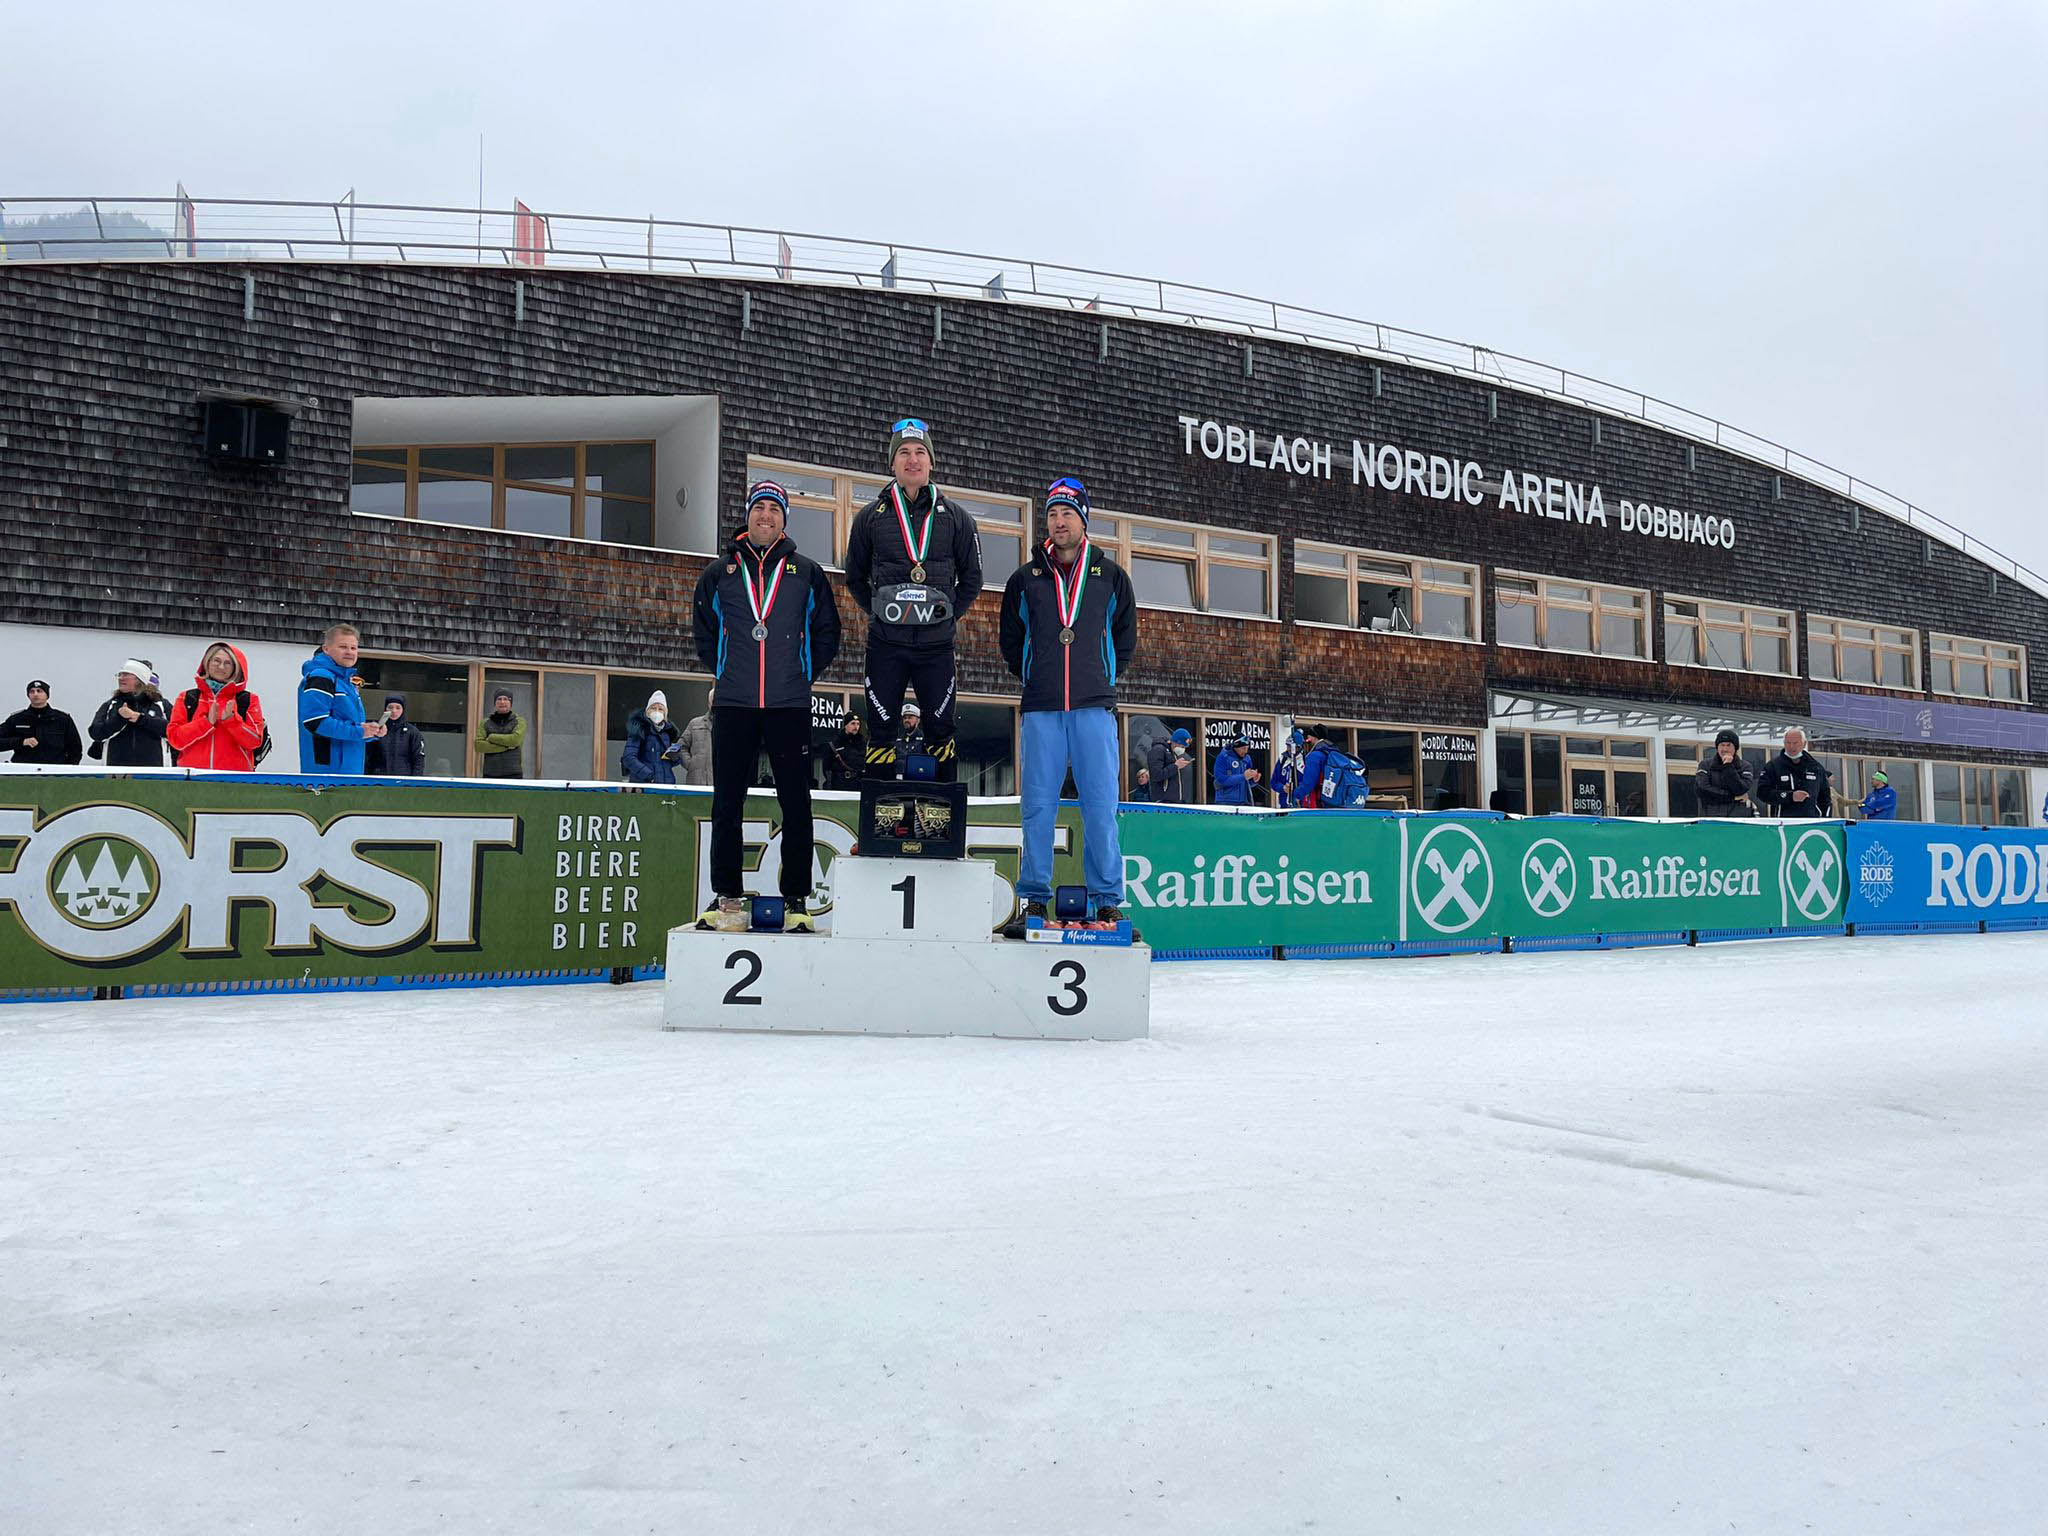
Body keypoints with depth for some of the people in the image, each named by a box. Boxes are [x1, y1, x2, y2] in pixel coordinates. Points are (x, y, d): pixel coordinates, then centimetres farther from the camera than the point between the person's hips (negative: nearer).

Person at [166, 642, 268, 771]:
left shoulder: (248, 700, 10)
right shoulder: (186, 699, 13)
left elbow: (255, 740, -1)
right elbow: (175, 739, 2)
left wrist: (231, 720, -14)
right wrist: (207, 721, -10)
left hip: (235, 774, -1)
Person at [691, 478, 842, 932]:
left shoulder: (807, 572, 9)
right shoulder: (720, 572, 12)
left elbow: (826, 636, 11)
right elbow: (704, 636, 18)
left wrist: (799, 674, 4)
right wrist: (728, 673, 10)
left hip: (790, 706, -1)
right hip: (733, 706, 1)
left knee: (795, 804, -1)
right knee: (727, 804, 2)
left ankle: (796, 902, 5)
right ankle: (727, 899, 10)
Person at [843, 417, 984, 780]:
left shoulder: (955, 518, 7)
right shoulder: (871, 516, 6)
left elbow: (971, 580, 13)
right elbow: (855, 578, 14)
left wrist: (947, 613, 1)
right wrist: (880, 611, 2)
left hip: (936, 644, 0)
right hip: (886, 644, 0)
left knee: (941, 732, 6)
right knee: (881, 732, 3)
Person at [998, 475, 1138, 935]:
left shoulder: (1110, 576, 9)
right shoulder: (1025, 578, 11)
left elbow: (1126, 637, 16)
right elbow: (1010, 639, 18)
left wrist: (1104, 677, 9)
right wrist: (1034, 677, 11)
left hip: (1094, 706, -1)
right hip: (1041, 708, 1)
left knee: (1101, 805, -3)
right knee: (1037, 805, 0)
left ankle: (1107, 902, 2)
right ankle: (1034, 900, 7)